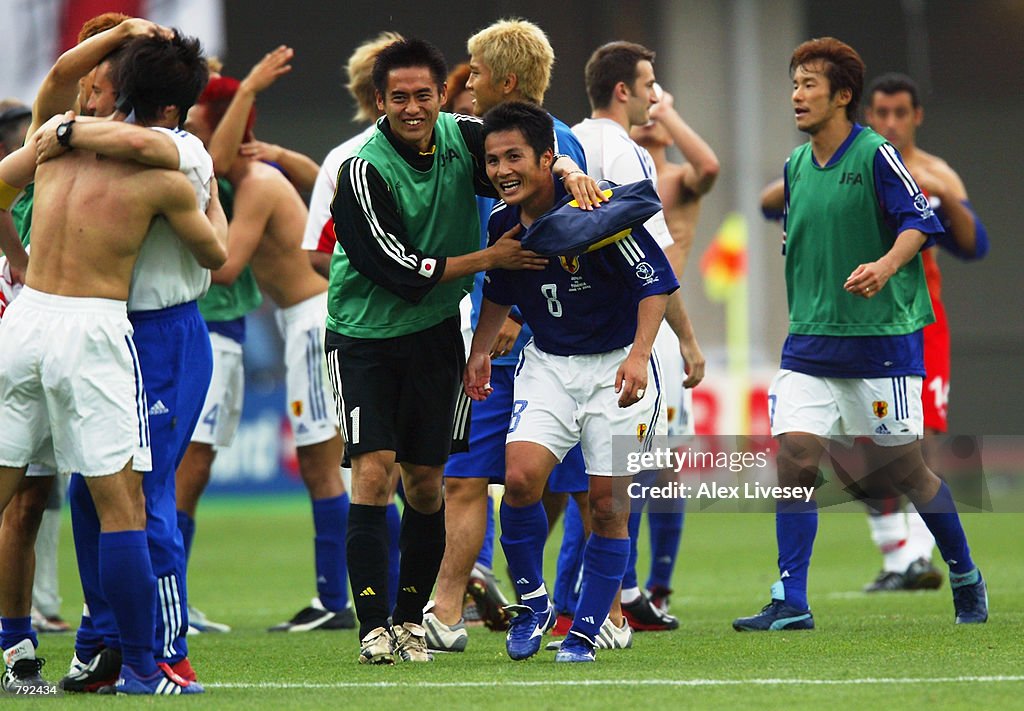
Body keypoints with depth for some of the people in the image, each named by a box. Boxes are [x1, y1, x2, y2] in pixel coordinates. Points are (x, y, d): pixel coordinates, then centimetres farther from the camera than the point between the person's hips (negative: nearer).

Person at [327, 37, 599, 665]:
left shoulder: (464, 137, -5)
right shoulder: (364, 171, -19)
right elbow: (403, 272, -20)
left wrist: (570, 172, -16)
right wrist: (490, 257, -19)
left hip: (436, 336, 4)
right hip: (365, 336, -4)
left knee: (426, 484, 6)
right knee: (374, 471, -14)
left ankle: (411, 619, 17)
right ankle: (374, 625, -12)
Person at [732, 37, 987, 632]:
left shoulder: (876, 155, -9)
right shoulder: (795, 166, 10)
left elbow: (919, 222, -15)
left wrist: (885, 266, -31)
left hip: (883, 338, -5)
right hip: (811, 345, 5)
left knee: (903, 468, 3)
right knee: (795, 459, -10)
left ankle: (966, 578, 25)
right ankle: (790, 604, -9)